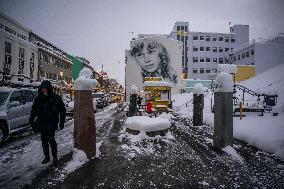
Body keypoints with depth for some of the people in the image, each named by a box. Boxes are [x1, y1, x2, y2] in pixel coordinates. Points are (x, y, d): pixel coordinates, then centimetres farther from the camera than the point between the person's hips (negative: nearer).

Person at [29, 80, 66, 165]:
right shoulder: (38, 98, 5)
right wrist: (31, 119, 10)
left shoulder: (56, 98, -6)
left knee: (50, 138, -12)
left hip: (51, 122, -5)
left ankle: (55, 156, 6)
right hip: (41, 123, 5)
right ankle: (46, 157, 26)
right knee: (44, 140, 11)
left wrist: (62, 122, -6)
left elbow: (62, 110, -3)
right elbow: (34, 109, 17)